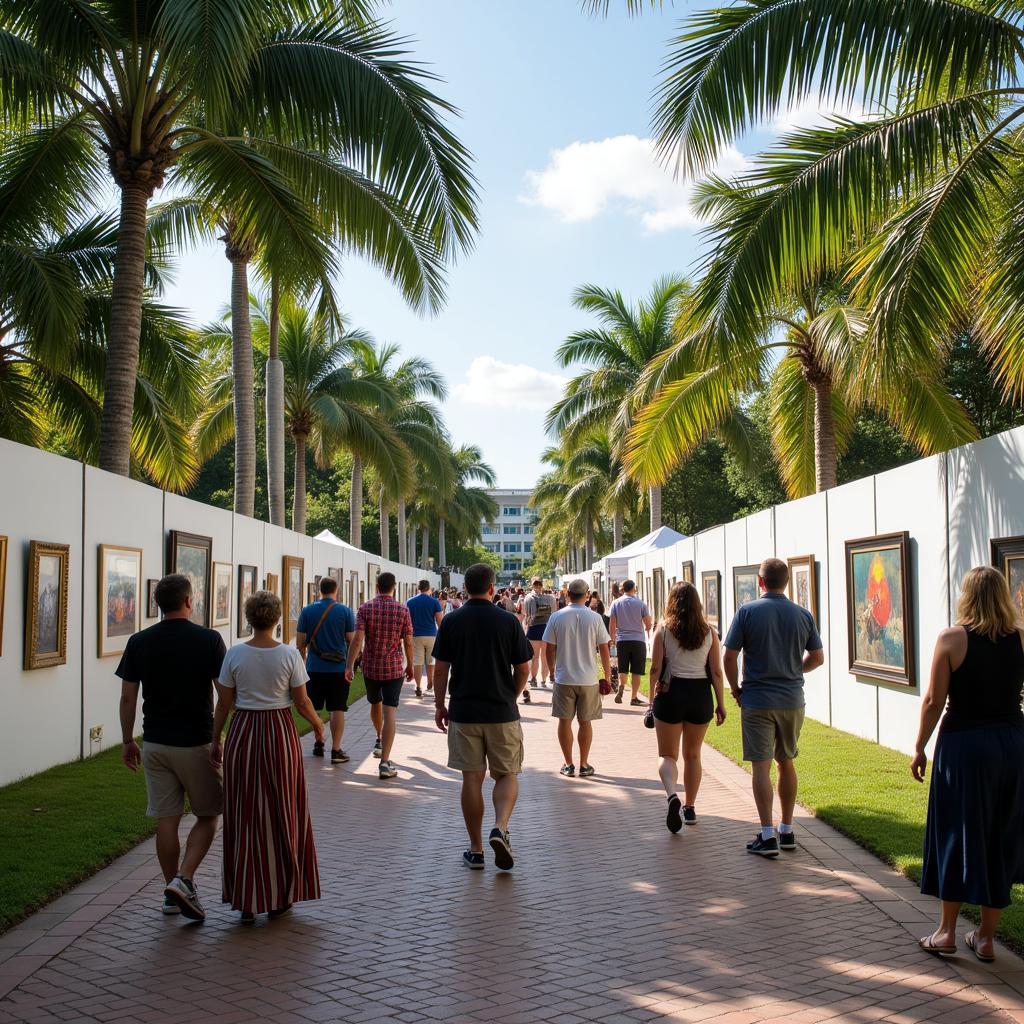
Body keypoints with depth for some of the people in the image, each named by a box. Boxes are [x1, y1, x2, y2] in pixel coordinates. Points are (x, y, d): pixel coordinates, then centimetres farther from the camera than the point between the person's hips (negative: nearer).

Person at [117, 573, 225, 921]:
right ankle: (184, 880, -6)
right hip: (198, 743, -3)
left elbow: (128, 697, 1)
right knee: (207, 816, 10)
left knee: (166, 820, 10)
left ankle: (172, 893, 18)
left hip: (155, 744, 3)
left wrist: (127, 741, 12)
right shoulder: (209, 639, -8)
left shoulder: (139, 642, -1)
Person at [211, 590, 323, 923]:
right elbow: (302, 703, -4)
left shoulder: (235, 654, -5)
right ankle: (280, 897, 20)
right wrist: (318, 724, 15)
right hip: (280, 734, -1)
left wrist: (216, 740, 12)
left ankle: (247, 901, 12)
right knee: (282, 815, 11)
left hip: (243, 736, 1)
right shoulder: (289, 655, -8)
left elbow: (224, 704, 0)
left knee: (245, 817, 9)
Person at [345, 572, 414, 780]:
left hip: (370, 667, 2)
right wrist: (410, 666, 10)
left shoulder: (365, 609, -5)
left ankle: (379, 741, 48)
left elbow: (357, 639, -12)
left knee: (375, 704, 25)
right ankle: (385, 762, -13)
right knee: (390, 712, -5)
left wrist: (349, 665, -9)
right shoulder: (402, 610, -5)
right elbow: (408, 642, -2)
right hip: (394, 668, -2)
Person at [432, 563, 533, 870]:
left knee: (472, 779, 7)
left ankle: (476, 850, 11)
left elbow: (440, 669, 0)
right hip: (502, 712, -1)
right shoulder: (508, 621, -3)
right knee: (507, 775, 11)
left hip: (463, 712, 1)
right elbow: (523, 669, 1)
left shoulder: (451, 621, -1)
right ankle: (500, 828, -13)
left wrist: (439, 705, 11)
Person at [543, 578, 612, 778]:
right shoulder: (595, 618, -5)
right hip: (588, 679, 0)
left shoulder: (557, 617, -5)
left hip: (563, 678, 0)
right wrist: (607, 675, 9)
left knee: (564, 721, 10)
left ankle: (568, 764, 13)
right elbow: (604, 650, -2)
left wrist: (551, 670, 16)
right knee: (585, 722, 11)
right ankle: (584, 765, 15)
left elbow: (549, 649, 0)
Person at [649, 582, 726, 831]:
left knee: (668, 755, 7)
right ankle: (689, 808, 23)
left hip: (670, 693, -2)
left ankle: (673, 795, -20)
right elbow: (716, 672, -2)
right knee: (692, 755, 18)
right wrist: (720, 704, 5)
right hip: (700, 695, 2)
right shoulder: (709, 632, 0)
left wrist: (653, 698, 3)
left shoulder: (664, 631, -5)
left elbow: (655, 668, -7)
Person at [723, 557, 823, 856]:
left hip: (757, 700, -3)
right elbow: (817, 658, 8)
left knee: (761, 766, -1)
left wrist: (735, 689, 5)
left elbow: (729, 657, -9)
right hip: (792, 700, 4)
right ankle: (787, 831, 22)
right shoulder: (803, 615, 1)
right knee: (786, 763, 16)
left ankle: (768, 836, -4)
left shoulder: (747, 612, -8)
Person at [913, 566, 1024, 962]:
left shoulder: (952, 639, -9)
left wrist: (920, 748, 1)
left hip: (963, 745, -3)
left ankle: (947, 932, 18)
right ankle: (985, 938, 20)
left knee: (957, 836, 10)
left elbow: (934, 701, -8)